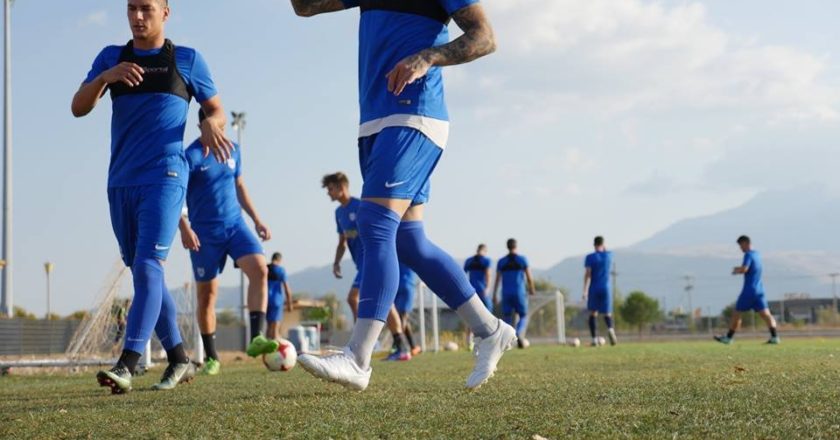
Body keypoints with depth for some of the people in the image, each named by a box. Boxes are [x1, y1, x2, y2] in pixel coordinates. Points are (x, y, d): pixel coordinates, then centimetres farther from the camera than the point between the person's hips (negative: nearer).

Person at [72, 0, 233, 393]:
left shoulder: (187, 60, 6)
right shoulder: (111, 57, 13)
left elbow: (217, 110, 11)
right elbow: (78, 108, 4)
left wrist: (210, 124, -13)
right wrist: (106, 77, -15)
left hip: (164, 178, -5)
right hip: (121, 183, 5)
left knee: (147, 268, -18)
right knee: (145, 275, 9)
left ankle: (126, 366, -24)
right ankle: (179, 360, 19)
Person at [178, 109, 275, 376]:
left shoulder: (233, 150, 9)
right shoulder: (191, 156, -9)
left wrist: (257, 220, 16)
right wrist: (184, 228, -25)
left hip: (235, 224, 4)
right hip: (205, 232, -4)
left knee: (259, 268, -20)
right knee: (207, 295, 3)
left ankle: (256, 338, -25)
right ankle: (211, 357, 16)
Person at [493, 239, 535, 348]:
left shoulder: (501, 261, 4)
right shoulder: (522, 260, -1)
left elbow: (497, 279, 1)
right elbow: (529, 277, 0)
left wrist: (494, 295, 4)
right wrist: (531, 289, 18)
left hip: (506, 294, 2)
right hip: (519, 293, -2)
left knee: (507, 318, 10)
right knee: (523, 317, 9)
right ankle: (519, 334, -20)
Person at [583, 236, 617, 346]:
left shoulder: (590, 257, -4)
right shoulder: (609, 255, 4)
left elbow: (587, 274, -12)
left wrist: (585, 291, -12)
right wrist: (604, 249, 29)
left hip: (594, 289, -2)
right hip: (606, 289, 2)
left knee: (593, 313, 10)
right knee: (607, 314, 10)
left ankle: (594, 340, 1)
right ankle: (610, 329, -24)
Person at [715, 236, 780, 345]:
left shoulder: (748, 255, -13)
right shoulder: (757, 254, 14)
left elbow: (744, 269, -26)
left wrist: (736, 271, -6)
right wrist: (739, 269, 17)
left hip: (749, 290, -7)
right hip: (759, 290, 7)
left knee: (736, 314, 5)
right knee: (765, 314, -1)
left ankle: (728, 338, 13)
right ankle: (775, 336, -15)